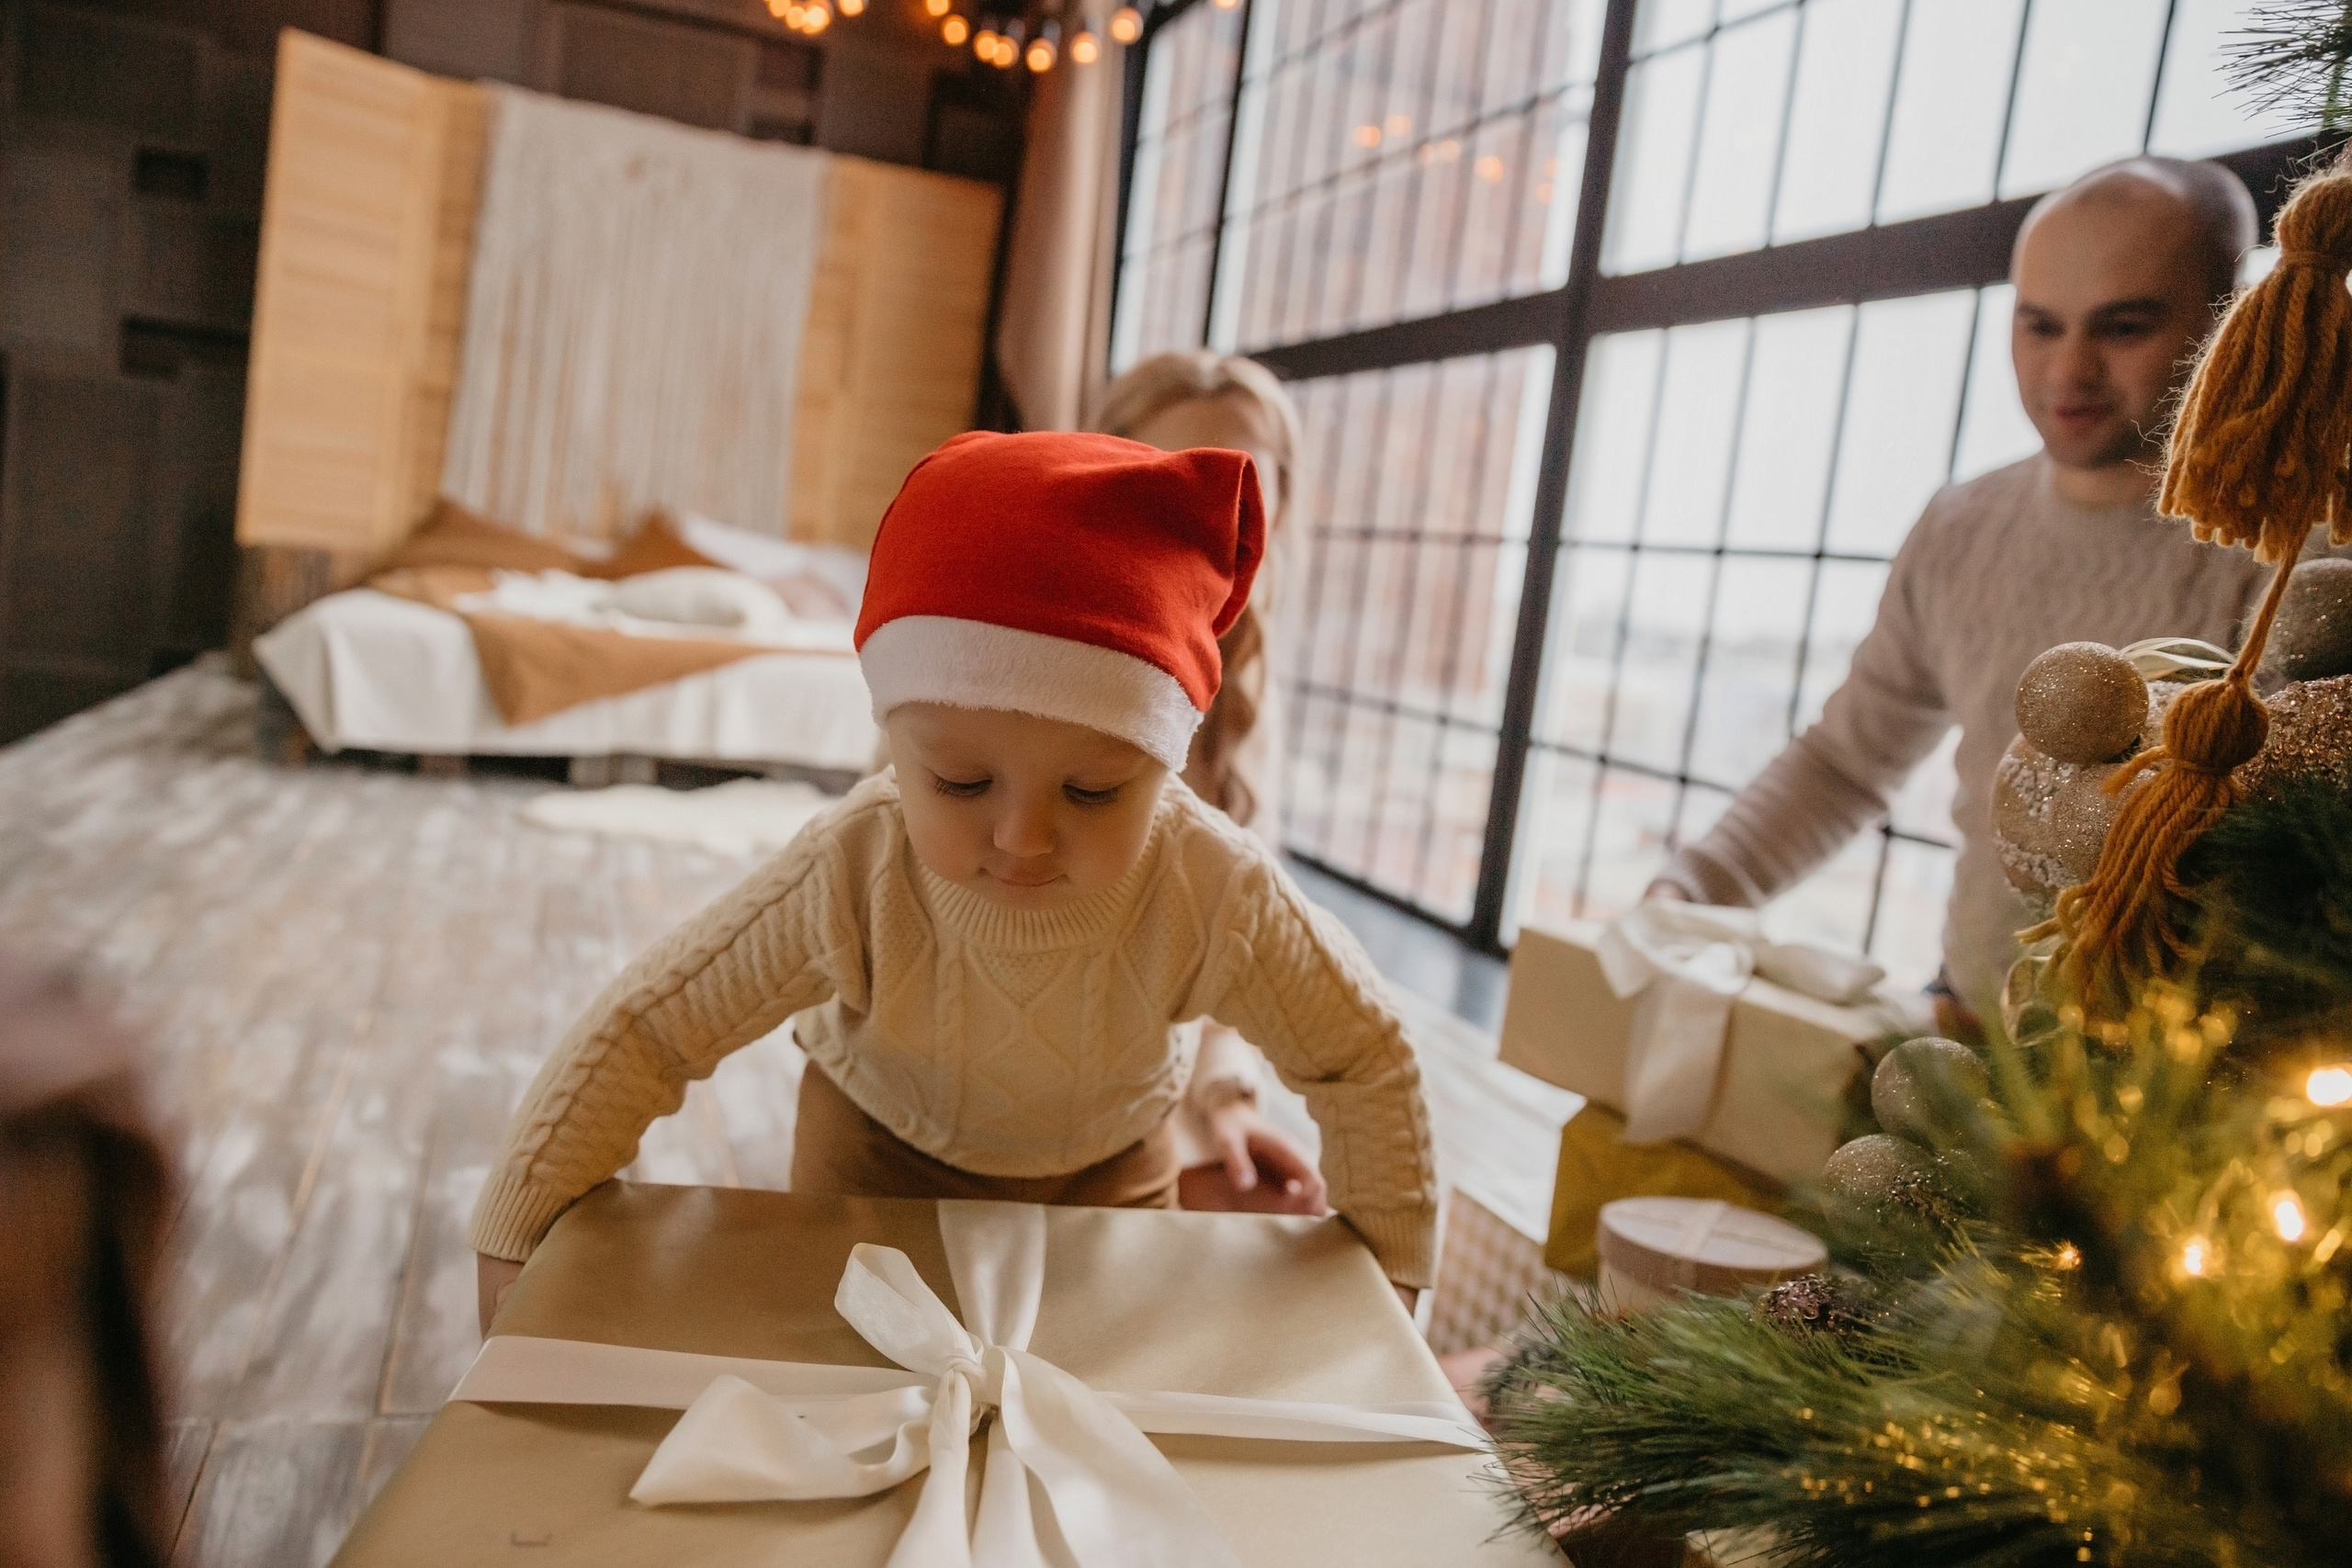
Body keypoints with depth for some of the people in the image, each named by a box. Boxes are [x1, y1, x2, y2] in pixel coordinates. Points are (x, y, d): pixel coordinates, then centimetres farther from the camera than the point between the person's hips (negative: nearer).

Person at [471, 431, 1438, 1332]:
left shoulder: (1218, 900, -37)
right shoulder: (851, 879, -39)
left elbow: (1367, 1063, -19)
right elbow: (643, 1031, -28)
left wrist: (1384, 1272, -16)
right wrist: (515, 1245, -25)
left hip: (1107, 1162, 1)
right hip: (879, 1141, 0)